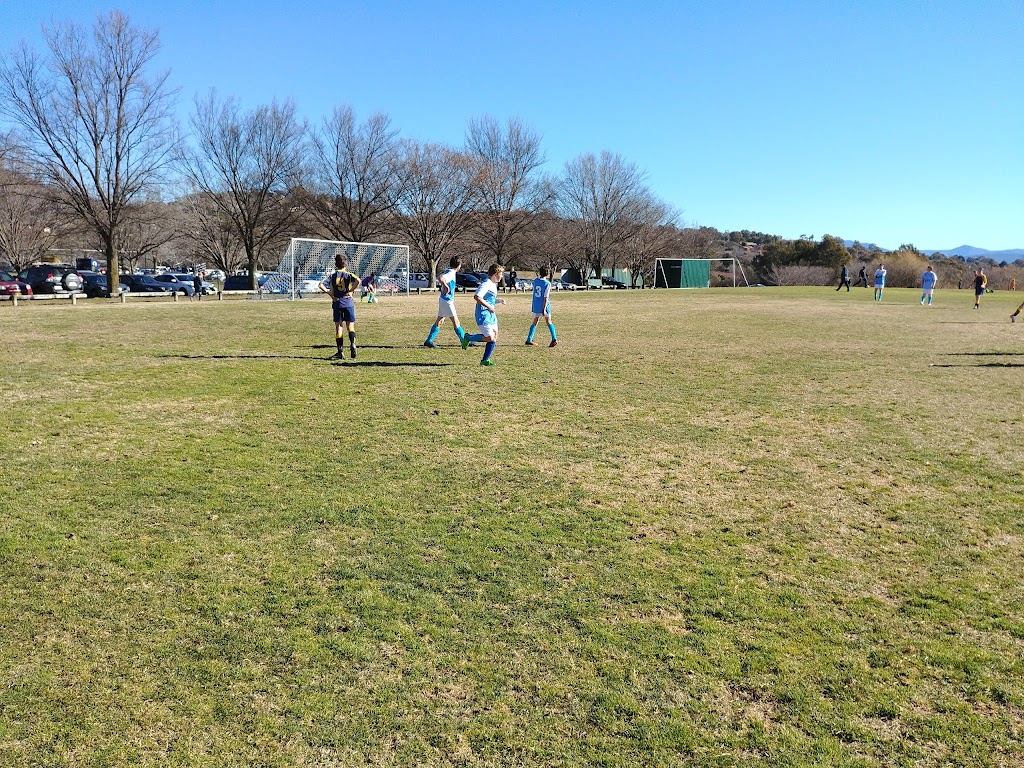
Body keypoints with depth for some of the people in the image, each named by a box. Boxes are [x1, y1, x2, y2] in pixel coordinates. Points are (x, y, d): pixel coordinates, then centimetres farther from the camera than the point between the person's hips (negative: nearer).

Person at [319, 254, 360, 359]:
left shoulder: (333, 276, 4)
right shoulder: (348, 274, 1)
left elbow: (321, 285, -7)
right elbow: (358, 281, -19)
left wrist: (331, 294, -2)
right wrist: (351, 291, -10)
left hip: (337, 303, 1)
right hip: (348, 302, -1)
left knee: (338, 327, 7)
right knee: (350, 326, 6)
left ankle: (340, 352, 5)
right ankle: (352, 343, -21)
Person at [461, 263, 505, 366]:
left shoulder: (493, 284, 16)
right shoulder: (486, 284, -15)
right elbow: (477, 297, -26)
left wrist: (499, 300, 12)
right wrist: (489, 306, -23)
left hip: (491, 315, 10)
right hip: (483, 315, -10)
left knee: (494, 337, 4)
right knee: (489, 337, -14)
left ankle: (485, 360, 9)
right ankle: (468, 338, 5)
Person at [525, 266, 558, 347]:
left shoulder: (535, 281, 2)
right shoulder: (547, 283, -12)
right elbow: (546, 298, -16)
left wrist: (538, 276, 26)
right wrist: (544, 309, -17)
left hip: (536, 306, 4)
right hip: (544, 306, -4)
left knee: (535, 322, 12)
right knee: (549, 322, 7)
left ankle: (529, 340, 9)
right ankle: (554, 339, 1)